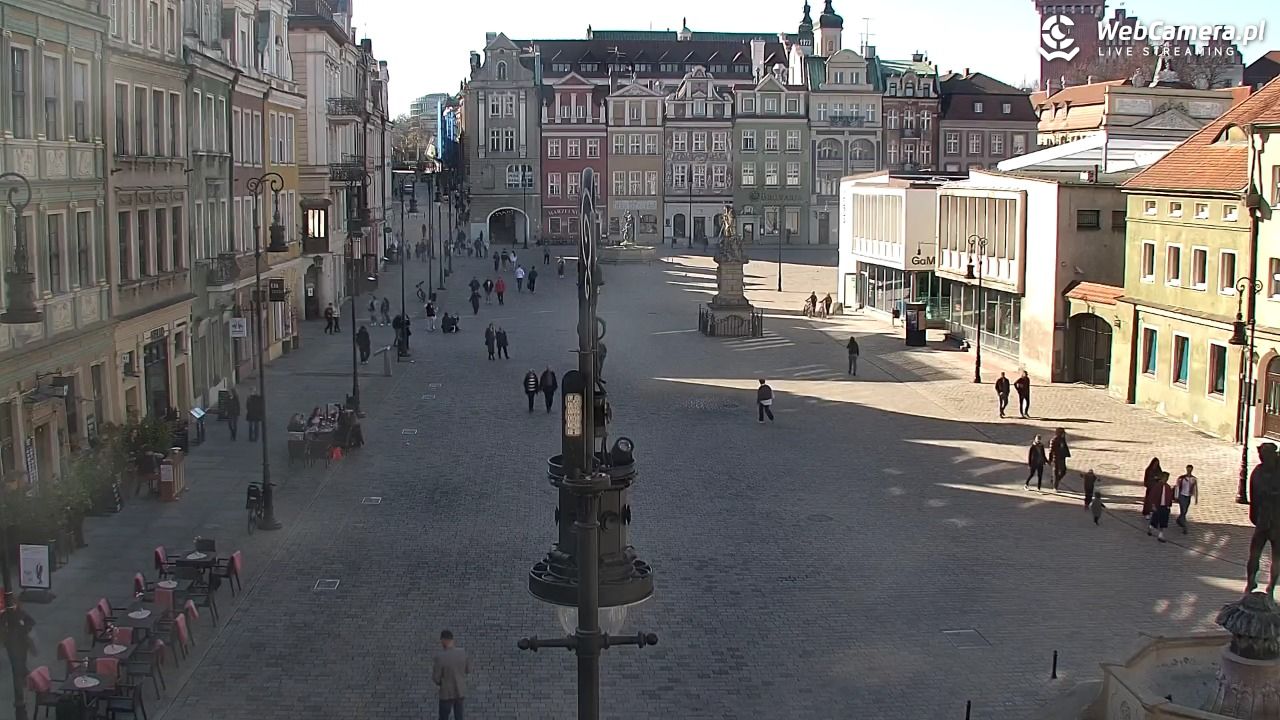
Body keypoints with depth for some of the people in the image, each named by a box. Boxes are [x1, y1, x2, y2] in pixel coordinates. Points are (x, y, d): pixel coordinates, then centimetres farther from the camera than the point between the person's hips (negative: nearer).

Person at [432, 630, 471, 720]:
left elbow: (435, 678, -17)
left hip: (447, 693, -4)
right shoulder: (463, 652, -11)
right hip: (461, 691, 4)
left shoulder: (440, 656, -25)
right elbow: (468, 670, 3)